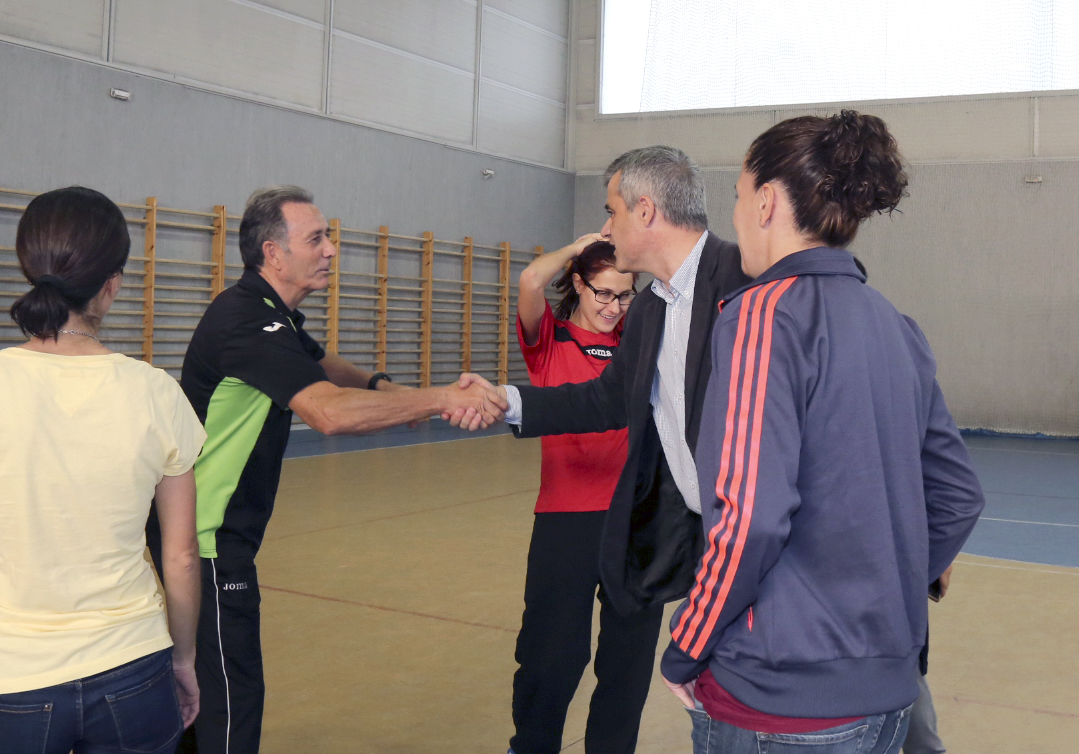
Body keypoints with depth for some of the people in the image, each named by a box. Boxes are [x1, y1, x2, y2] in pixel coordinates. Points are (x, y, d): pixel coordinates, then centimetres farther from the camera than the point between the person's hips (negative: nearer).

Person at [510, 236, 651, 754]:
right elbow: (530, 281, -17)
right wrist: (579, 246, -3)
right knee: (553, 653, 5)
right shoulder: (550, 339, 0)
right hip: (566, 519, -3)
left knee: (631, 653, 12)